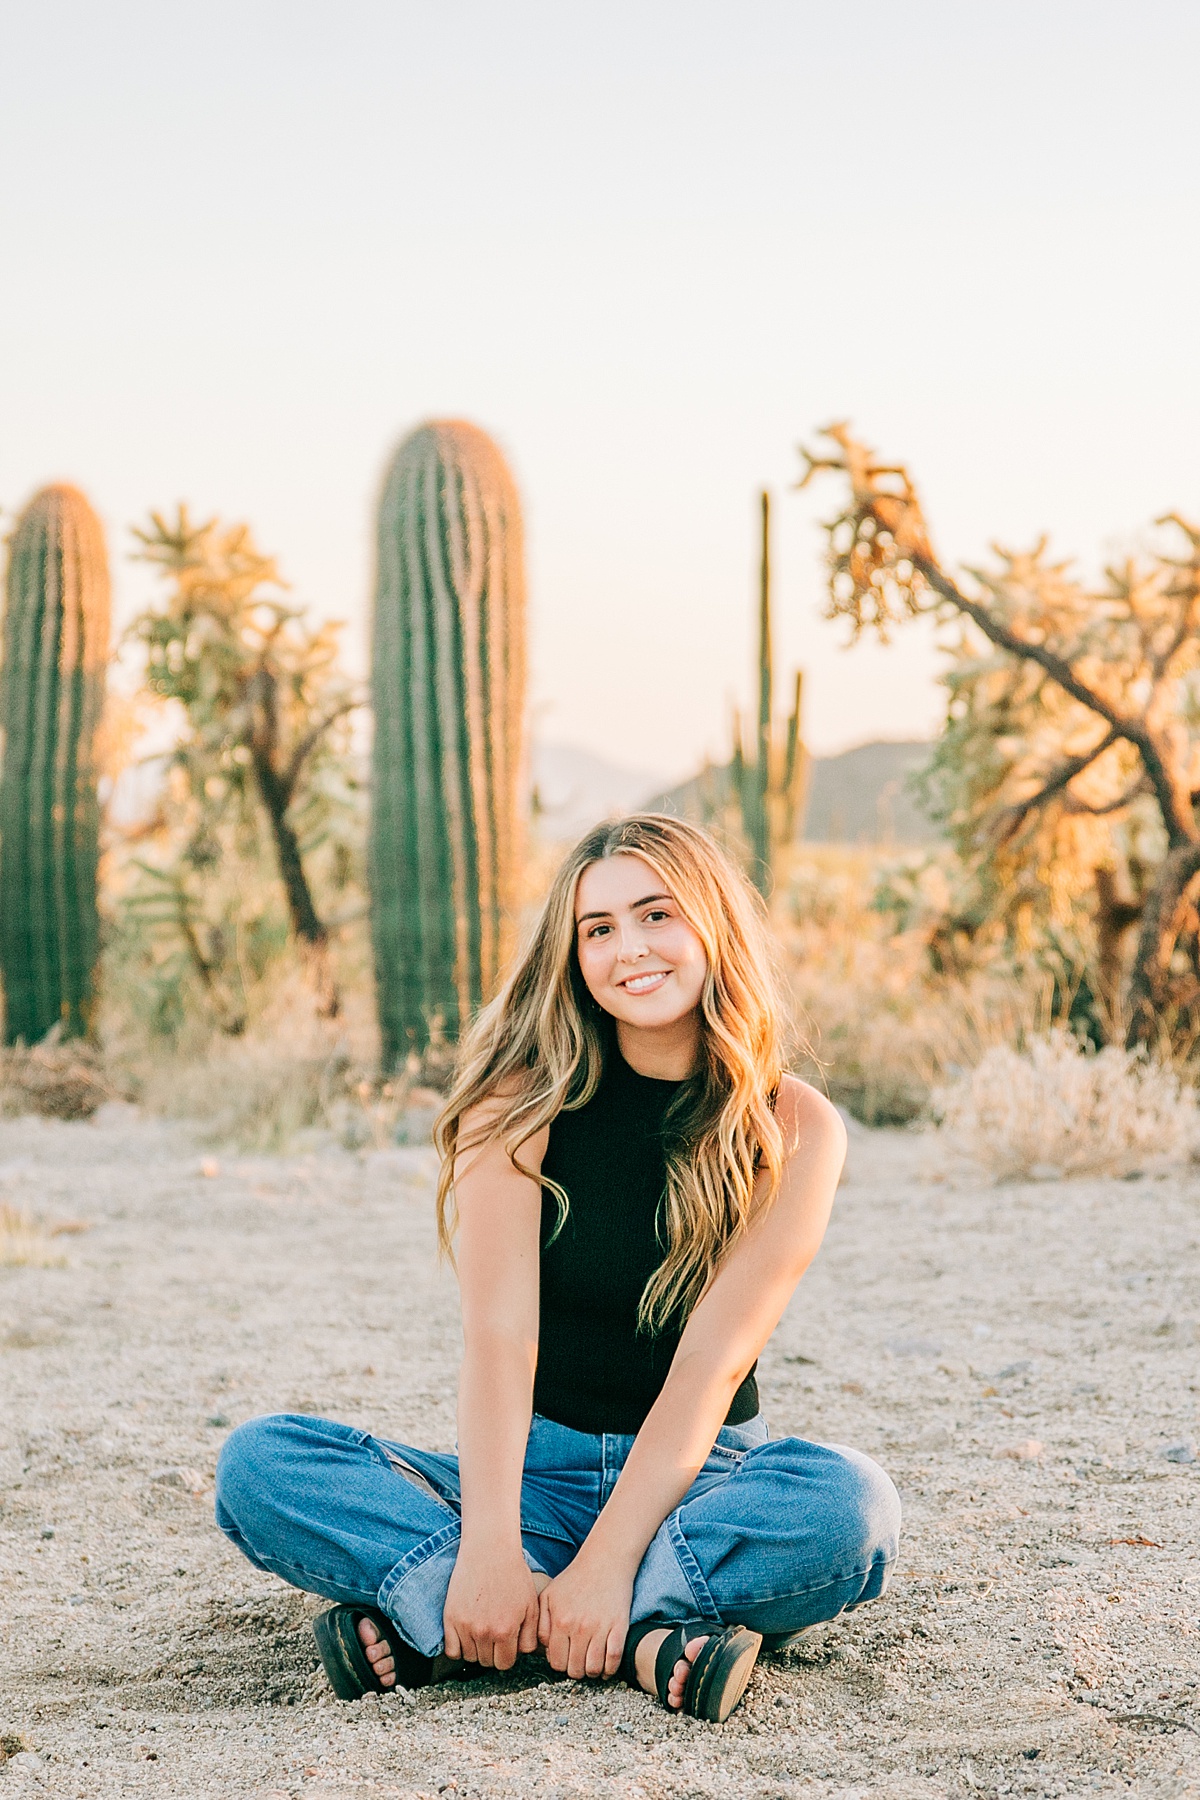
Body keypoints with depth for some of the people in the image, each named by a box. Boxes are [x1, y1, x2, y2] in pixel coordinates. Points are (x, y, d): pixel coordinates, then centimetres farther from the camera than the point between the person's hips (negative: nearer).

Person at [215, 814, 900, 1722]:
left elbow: (711, 1362, -16)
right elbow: (499, 1332, -16)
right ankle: (645, 1636, -30)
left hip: (698, 1477, -1)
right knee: (260, 1464, -22)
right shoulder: (522, 1097, -5)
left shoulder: (795, 1130, -7)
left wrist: (607, 1562, -28)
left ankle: (442, 1628, -29)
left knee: (850, 1501, -34)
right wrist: (490, 1549, -30)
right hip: (540, 1469, 1)